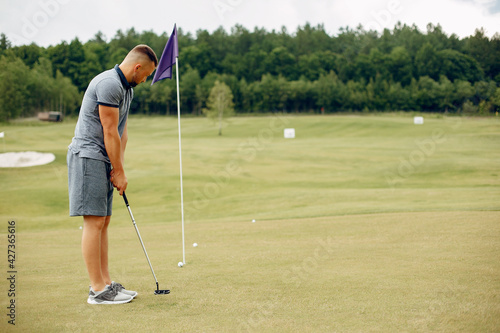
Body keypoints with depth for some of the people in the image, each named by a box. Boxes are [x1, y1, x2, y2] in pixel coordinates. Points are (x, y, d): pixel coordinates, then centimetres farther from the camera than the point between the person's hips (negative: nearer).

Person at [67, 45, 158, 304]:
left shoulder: (127, 88, 16)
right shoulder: (108, 84, -17)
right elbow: (109, 132, -17)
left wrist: (119, 168, 8)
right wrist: (119, 172, -11)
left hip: (104, 160, 10)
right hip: (88, 155, -10)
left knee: (103, 221, 10)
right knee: (94, 222, -9)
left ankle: (105, 282, 15)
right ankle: (97, 290, -7)